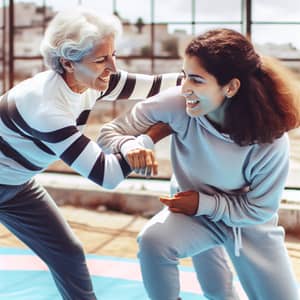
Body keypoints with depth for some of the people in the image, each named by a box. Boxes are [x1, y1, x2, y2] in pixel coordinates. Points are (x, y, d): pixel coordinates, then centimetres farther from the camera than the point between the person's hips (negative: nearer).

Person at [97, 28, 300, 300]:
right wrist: (130, 145, -43)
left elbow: (260, 208, -17)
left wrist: (204, 203, -25)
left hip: (249, 223, 0)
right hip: (196, 211, 0)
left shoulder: (270, 139, -32)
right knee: (153, 240, -31)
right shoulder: (176, 104, -31)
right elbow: (109, 133, -21)